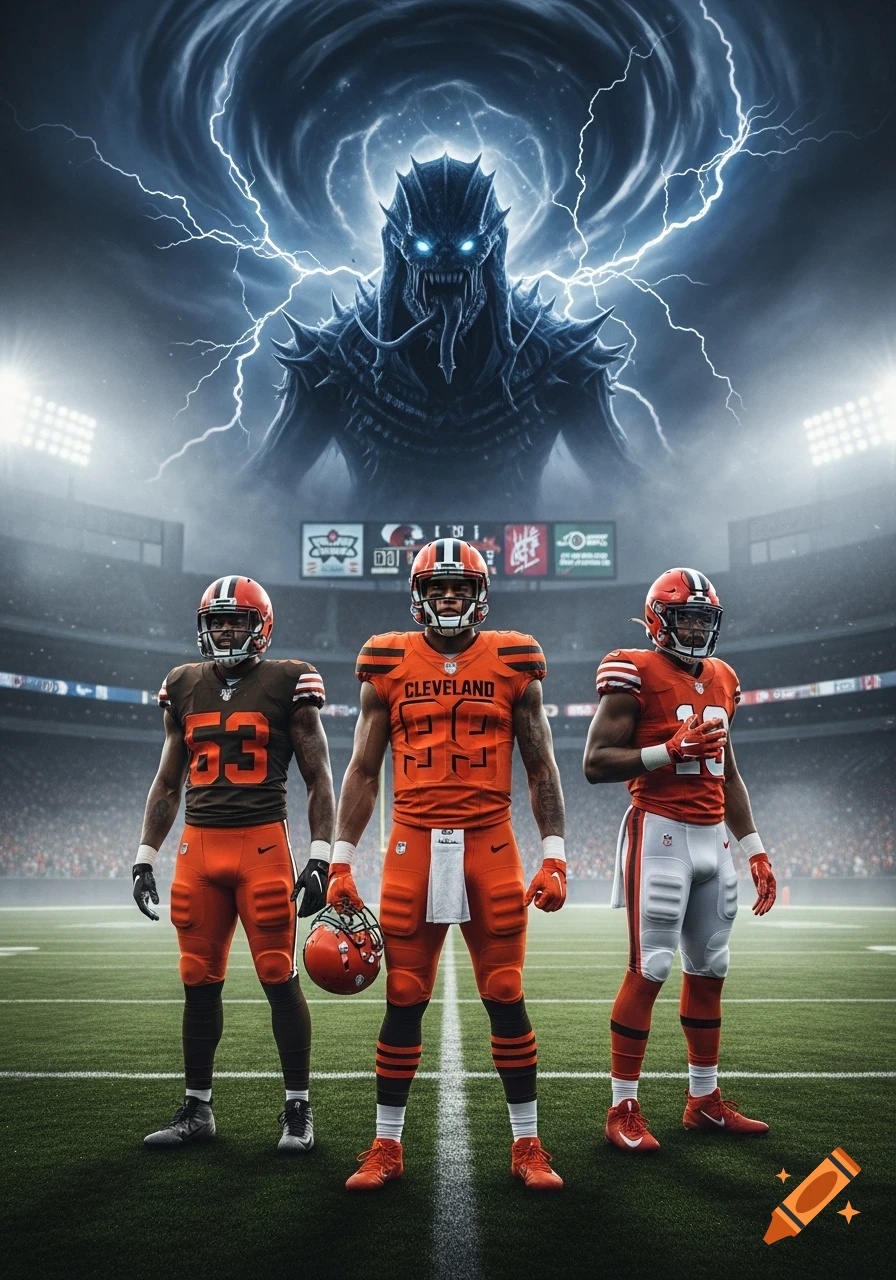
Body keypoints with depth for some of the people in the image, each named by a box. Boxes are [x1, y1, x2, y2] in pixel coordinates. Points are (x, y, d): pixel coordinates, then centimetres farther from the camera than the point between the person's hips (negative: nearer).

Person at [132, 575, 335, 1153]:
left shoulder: (286, 684, 0)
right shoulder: (185, 687, 13)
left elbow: (319, 779, 1)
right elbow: (168, 783, 19)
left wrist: (320, 859, -7)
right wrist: (145, 859, 14)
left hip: (263, 844, -4)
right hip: (198, 845, 4)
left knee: (280, 979, -2)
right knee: (200, 983, 9)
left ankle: (299, 1109, 12)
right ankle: (197, 1109, 22)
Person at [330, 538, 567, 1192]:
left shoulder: (513, 662, 5)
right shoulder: (389, 664, 6)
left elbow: (542, 768, 8)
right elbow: (363, 771, 9)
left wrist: (555, 855, 0)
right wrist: (341, 863, 5)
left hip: (491, 845, 0)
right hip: (414, 845, 1)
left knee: (507, 1000, 4)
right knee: (403, 1004, 5)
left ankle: (528, 1145, 19)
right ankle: (386, 1146, 20)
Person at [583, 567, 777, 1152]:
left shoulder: (721, 680, 15)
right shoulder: (636, 674, -7)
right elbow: (596, 763, -10)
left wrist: (755, 850, 17)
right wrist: (668, 752, -20)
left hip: (714, 837, 7)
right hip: (660, 833, -7)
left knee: (709, 969, 11)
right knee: (650, 969, -6)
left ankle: (705, 1099, 24)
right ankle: (624, 1108, 4)